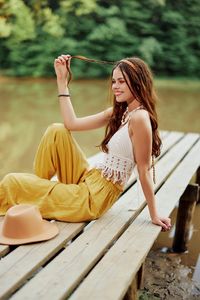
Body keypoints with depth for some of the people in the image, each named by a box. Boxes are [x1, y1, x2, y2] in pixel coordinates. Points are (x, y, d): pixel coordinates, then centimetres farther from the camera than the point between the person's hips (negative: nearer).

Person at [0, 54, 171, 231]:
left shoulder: (139, 117, -19)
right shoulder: (119, 112, 7)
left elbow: (144, 170, -16)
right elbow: (72, 123, 4)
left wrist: (154, 215, -8)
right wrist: (62, 80, 5)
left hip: (92, 200, -8)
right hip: (88, 180, 8)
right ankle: (38, 186, 11)